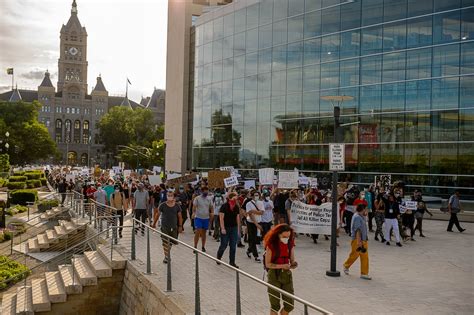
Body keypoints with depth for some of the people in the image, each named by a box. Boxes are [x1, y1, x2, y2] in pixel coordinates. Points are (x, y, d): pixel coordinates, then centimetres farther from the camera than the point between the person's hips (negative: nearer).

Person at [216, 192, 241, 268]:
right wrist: (222, 228, -17)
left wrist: (238, 229, 9)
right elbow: (221, 218, -11)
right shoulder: (224, 206, -10)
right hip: (225, 228, -5)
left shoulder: (237, 207, 6)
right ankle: (218, 257, 28)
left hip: (234, 228, 5)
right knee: (224, 245, 2)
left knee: (233, 246, 4)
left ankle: (232, 262, 11)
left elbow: (238, 218, 11)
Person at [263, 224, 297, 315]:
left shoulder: (290, 244, 2)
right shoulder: (271, 245, -11)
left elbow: (292, 259, 10)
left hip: (287, 274, 4)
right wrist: (282, 266, -24)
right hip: (274, 275, -4)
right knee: (275, 306, 2)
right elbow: (267, 264, -11)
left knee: (289, 305, 4)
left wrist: (293, 264, -14)